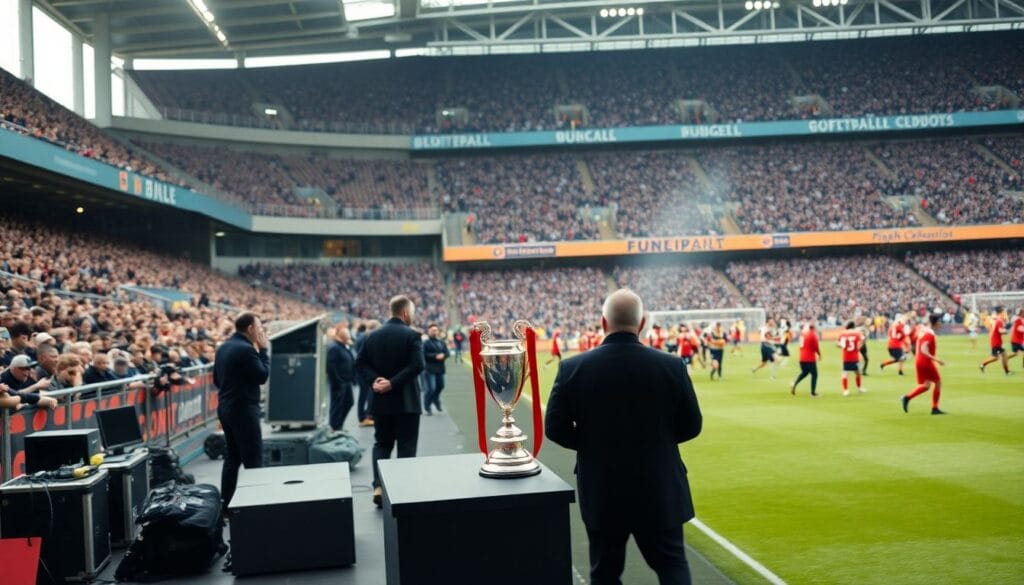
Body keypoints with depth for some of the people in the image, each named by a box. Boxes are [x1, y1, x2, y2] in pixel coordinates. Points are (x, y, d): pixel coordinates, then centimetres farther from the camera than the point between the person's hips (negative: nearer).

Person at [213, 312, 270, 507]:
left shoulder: (223, 347, 11)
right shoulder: (246, 349, -17)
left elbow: (216, 379, 17)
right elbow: (263, 376, -13)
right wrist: (263, 350, -7)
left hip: (225, 407, 9)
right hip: (243, 409, -9)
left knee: (232, 456, 14)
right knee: (254, 459, -4)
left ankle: (226, 504, 17)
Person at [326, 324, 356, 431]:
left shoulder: (345, 347, 14)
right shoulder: (334, 348, -16)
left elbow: (352, 363, 19)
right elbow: (331, 367, -23)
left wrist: (352, 378, 10)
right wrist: (338, 382, -23)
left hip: (346, 381, 10)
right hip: (338, 383, -10)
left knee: (349, 402, 16)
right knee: (337, 406, -1)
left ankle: (338, 426, 27)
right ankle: (334, 429, 9)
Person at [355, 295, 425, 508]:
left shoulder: (373, 336, 7)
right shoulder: (412, 335, -10)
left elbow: (360, 363, 3)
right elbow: (417, 365, -22)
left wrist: (374, 380, -6)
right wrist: (394, 383, -19)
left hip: (381, 400, 5)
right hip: (406, 401, -5)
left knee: (382, 443, 15)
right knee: (406, 446, 3)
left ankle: (379, 486, 3)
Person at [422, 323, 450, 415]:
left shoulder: (442, 343, 13)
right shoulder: (426, 343, -6)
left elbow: (447, 353, 7)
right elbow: (425, 355, -15)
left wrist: (443, 355, -14)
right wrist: (435, 356, -20)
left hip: (440, 369, 6)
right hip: (430, 369, -6)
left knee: (440, 386, 17)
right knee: (431, 388, -10)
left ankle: (435, 400, 47)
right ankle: (427, 408, 4)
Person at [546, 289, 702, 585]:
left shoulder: (572, 368, -10)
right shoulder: (671, 366, -9)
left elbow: (555, 428, -5)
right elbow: (691, 426, -1)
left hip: (602, 494, 0)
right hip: (660, 489, 0)